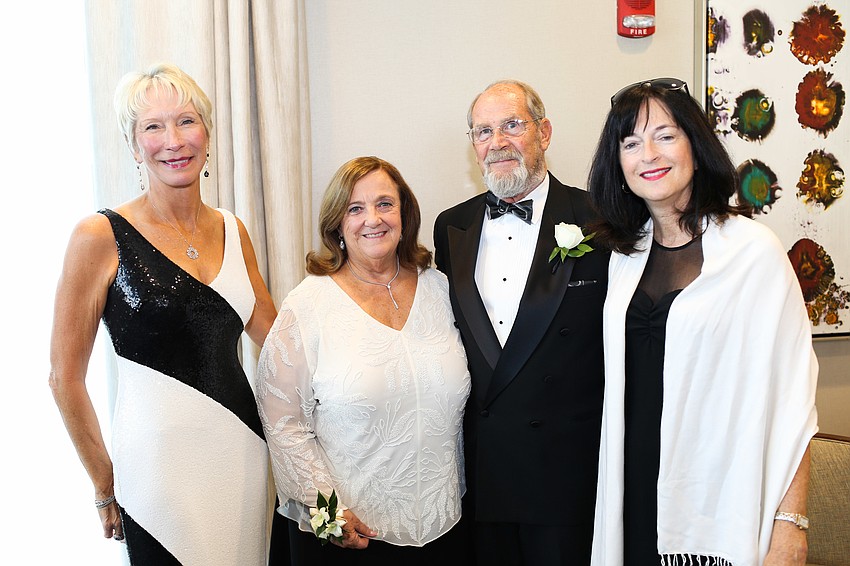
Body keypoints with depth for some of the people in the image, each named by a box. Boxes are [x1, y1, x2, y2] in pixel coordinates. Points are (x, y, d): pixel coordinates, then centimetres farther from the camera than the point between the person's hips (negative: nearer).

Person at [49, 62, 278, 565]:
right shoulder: (102, 236, -10)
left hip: (245, 449, 5)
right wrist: (105, 486, 0)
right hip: (161, 463, -5)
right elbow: (66, 378, -5)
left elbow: (275, 335, 15)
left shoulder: (232, 231, 6)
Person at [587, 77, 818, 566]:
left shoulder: (756, 250, -10)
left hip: (721, 507, -4)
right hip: (635, 498, 4)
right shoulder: (626, 254, 6)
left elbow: (791, 396, -11)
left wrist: (790, 525, -14)